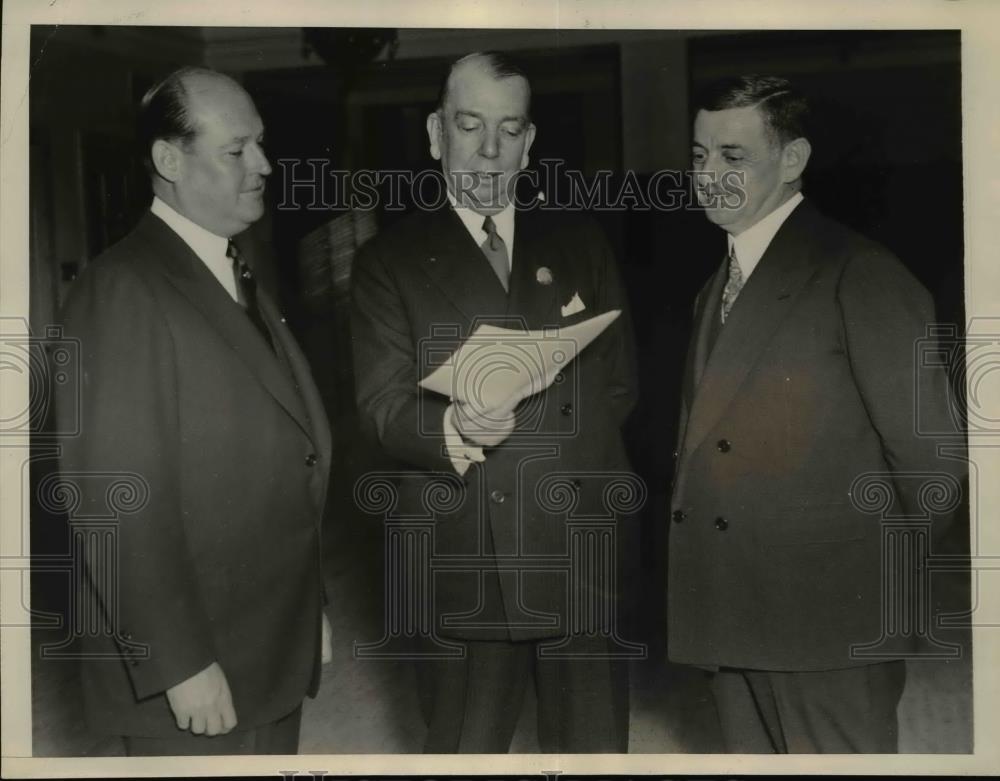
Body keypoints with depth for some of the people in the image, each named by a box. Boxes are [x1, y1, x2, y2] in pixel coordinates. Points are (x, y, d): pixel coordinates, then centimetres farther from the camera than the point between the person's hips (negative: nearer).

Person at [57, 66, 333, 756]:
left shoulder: (241, 281, 12)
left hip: (278, 648, 8)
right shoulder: (123, 291, -16)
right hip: (198, 674, -8)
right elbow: (118, 499, -21)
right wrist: (179, 663, -20)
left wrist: (308, 608, 15)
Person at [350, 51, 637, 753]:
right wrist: (454, 428, -26)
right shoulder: (391, 260, 4)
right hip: (459, 558, -2)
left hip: (577, 549, 2)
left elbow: (618, 386, 8)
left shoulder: (580, 243, 12)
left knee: (596, 747, 9)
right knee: (463, 750, 9)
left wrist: (509, 418, -5)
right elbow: (384, 407, -6)